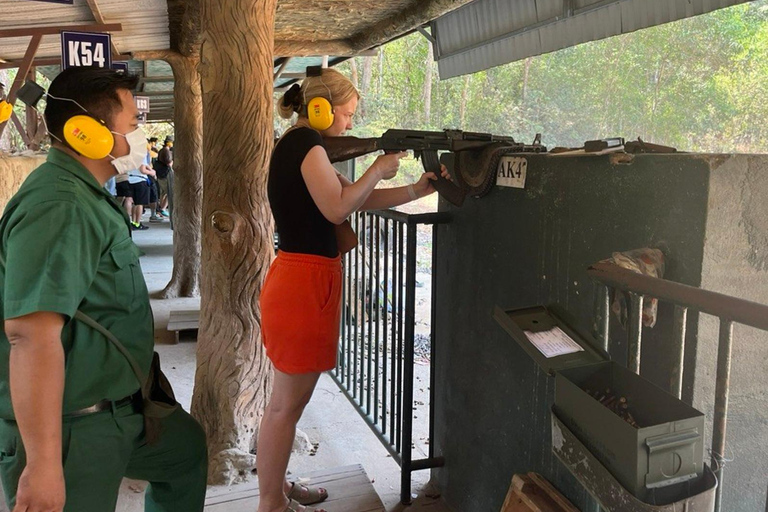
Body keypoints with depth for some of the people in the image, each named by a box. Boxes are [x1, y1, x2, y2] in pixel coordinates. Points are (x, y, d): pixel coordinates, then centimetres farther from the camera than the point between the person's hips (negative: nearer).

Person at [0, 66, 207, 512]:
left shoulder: (85, 196, 11)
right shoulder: (59, 206, -24)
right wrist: (43, 463, -34)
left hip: (115, 409, 10)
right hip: (71, 428, -10)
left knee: (187, 446, 26)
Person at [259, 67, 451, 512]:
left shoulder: (300, 146, 20)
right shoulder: (305, 141, -11)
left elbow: (359, 199, 16)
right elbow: (337, 208, -19)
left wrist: (421, 188, 10)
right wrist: (378, 170, -5)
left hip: (307, 279, 10)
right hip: (304, 280, -10)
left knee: (290, 400, 18)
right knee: (287, 404, 0)